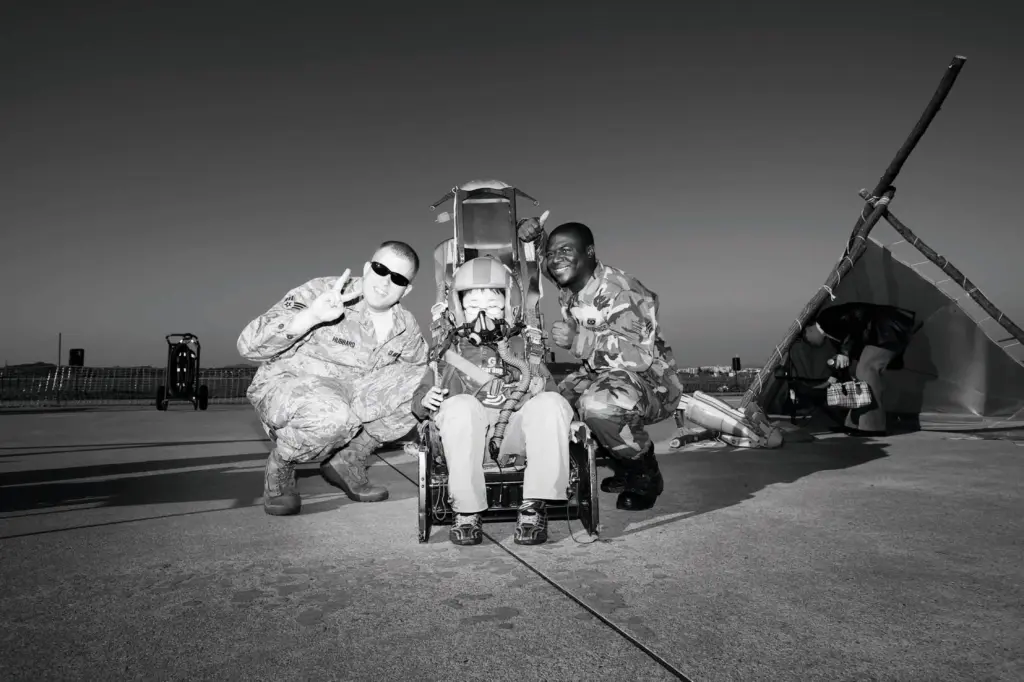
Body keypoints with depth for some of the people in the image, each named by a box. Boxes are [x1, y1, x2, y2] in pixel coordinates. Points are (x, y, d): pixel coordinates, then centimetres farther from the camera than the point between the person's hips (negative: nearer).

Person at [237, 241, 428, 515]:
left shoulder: (406, 327, -3)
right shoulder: (320, 292, -20)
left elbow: (423, 370, 16)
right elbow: (249, 345, -28)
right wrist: (311, 315, -43)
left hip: (352, 395, 6)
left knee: (422, 385, -12)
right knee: (334, 416, -39)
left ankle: (349, 461, 3)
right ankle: (279, 467, -4)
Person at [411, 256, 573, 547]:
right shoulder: (449, 352, 24)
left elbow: (550, 388, 16)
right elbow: (420, 398, 18)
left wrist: (537, 386, -8)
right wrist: (425, 400, -8)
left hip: (516, 431, 1)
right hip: (470, 437, -1)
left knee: (552, 404, -28)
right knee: (460, 405, -34)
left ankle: (534, 507, -26)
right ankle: (466, 511, -27)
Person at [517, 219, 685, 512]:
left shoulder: (619, 292, -25)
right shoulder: (568, 283, 0)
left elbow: (641, 354, -35)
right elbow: (540, 256, 21)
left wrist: (578, 339, -37)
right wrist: (532, 230, -2)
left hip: (651, 382, -9)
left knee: (599, 404, -36)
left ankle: (645, 476, -7)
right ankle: (624, 468, 17)